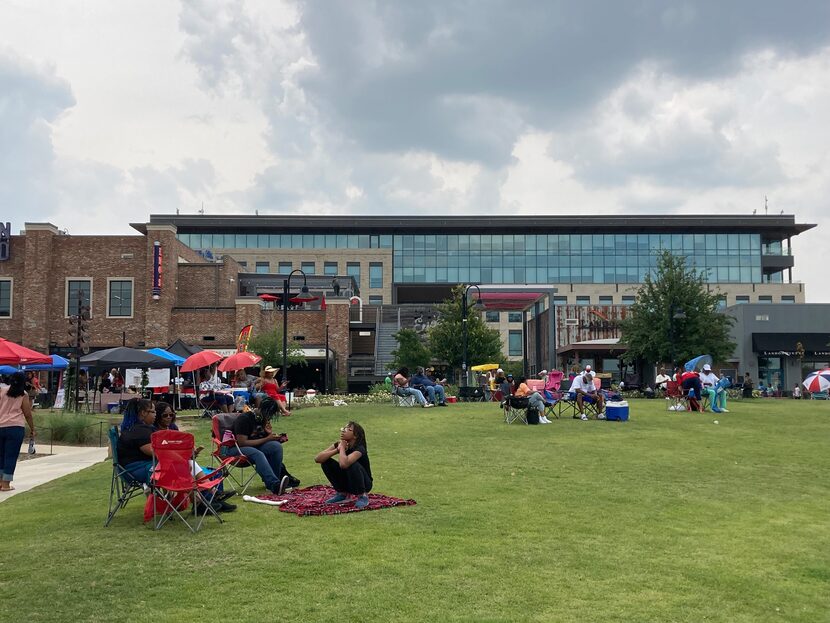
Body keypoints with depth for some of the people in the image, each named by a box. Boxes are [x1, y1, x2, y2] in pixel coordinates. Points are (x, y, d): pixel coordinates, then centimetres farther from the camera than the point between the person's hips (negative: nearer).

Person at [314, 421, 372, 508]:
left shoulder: (359, 449, -26)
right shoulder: (338, 444, -6)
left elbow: (343, 464, -45)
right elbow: (317, 458, -16)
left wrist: (342, 447, -26)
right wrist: (337, 450, -25)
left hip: (364, 483, -6)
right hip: (347, 481, 6)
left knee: (352, 465, -35)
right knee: (326, 462, -11)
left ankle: (362, 496, -12)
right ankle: (343, 493, 4)